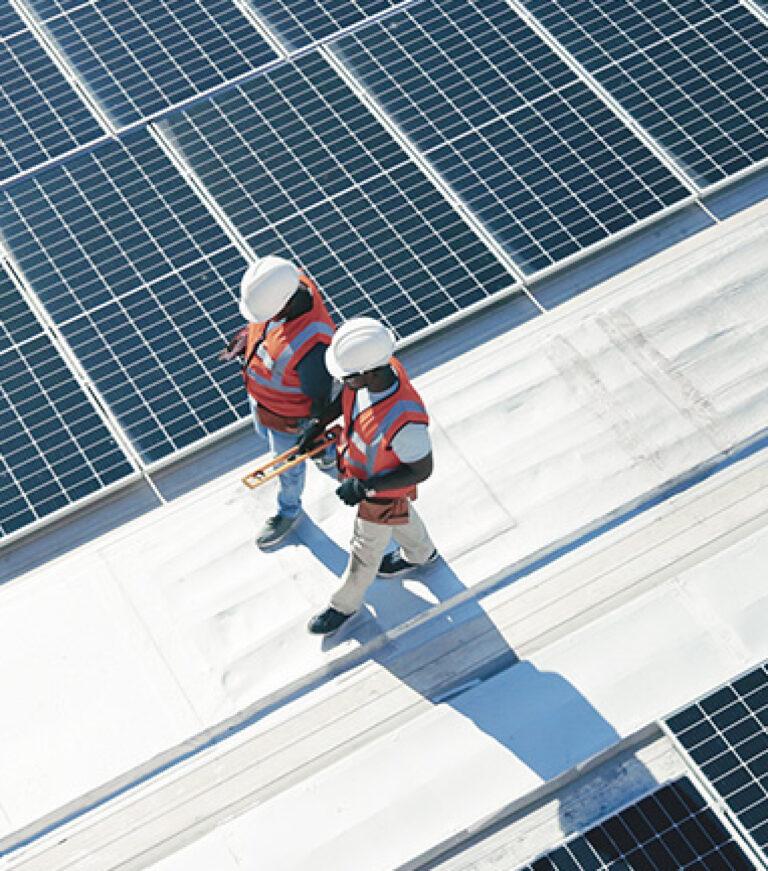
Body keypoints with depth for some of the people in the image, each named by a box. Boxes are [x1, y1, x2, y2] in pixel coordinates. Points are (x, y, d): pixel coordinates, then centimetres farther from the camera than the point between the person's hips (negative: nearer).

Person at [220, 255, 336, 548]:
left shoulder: (310, 343, -47)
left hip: (288, 413, -7)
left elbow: (320, 395, -28)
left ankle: (288, 513, 55)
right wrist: (243, 340, -4)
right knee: (264, 431, 37)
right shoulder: (285, 283, -27)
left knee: (288, 464, 23)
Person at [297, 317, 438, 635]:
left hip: (384, 491, -6)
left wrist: (365, 488, -30)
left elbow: (421, 471, -30)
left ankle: (345, 604, 49)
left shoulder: (405, 419, -48)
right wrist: (320, 422, -8)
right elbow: (348, 393, -2)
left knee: (366, 550, 22)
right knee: (401, 517, 35)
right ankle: (420, 553, 66)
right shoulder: (379, 365, -28)